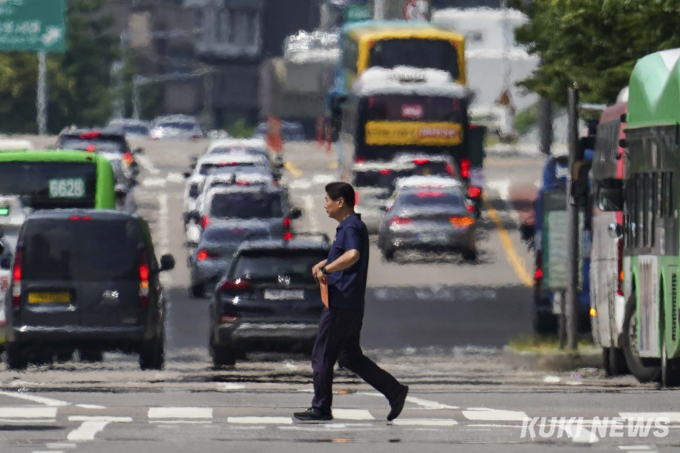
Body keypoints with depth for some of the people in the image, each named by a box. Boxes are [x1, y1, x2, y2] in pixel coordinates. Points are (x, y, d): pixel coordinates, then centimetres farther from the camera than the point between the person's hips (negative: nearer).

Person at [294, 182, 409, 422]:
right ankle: (394, 391, 9)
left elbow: (352, 255, -35)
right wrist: (323, 264, 19)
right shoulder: (351, 226, 17)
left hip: (341, 305, -10)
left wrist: (326, 270, -29)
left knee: (322, 357, -1)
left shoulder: (351, 227, -15)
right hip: (352, 305, 10)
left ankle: (321, 409, 6)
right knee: (350, 357, 15)